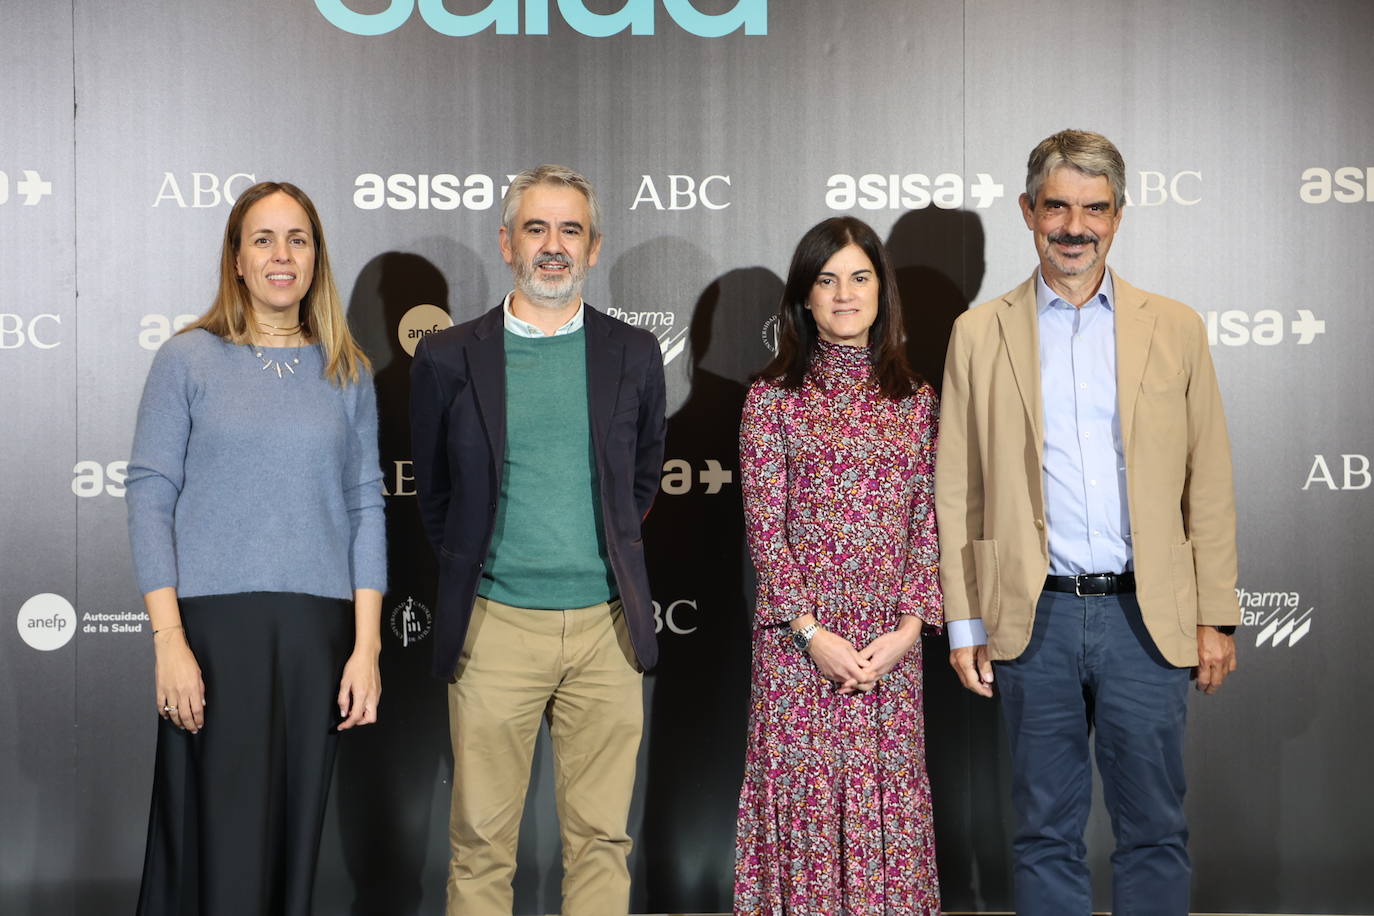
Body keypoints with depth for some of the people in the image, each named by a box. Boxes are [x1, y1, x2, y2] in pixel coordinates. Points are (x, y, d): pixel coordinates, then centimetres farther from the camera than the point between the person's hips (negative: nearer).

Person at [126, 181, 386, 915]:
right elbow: (150, 497, -1)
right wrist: (169, 640, -10)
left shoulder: (347, 375, 10)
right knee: (219, 844, -3)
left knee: (294, 837, 6)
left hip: (317, 629, 2)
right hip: (214, 623, -2)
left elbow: (365, 508, 8)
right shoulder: (187, 360, 3)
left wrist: (367, 646, 0)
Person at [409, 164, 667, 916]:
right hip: (494, 627, -1)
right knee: (481, 841, 3)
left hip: (606, 626, 1)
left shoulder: (633, 355, 6)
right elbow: (434, 490, 12)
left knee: (601, 839, 6)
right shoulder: (448, 358, 1)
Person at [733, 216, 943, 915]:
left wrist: (906, 628, -5)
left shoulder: (914, 399, 8)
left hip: (892, 644, 2)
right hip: (797, 640, -2)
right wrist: (813, 632, -11)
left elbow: (927, 524, 6)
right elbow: (764, 526, -4)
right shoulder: (772, 397, 1)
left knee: (887, 801, 6)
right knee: (803, 799, 1)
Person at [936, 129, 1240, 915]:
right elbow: (957, 493, 5)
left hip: (1148, 618, 0)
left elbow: (1209, 484, 5)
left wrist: (1215, 617, 1)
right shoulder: (981, 334, 5)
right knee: (1047, 833, 9)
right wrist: (966, 624, 1)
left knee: (1155, 829, 7)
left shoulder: (1174, 328, 6)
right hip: (1035, 619, 0)